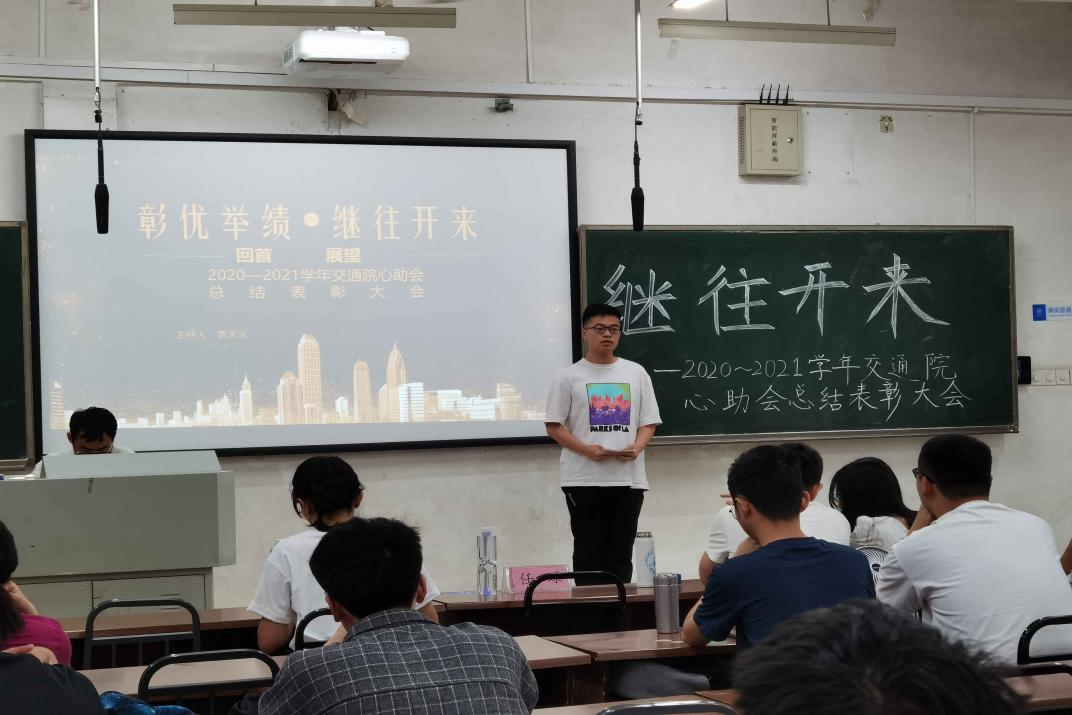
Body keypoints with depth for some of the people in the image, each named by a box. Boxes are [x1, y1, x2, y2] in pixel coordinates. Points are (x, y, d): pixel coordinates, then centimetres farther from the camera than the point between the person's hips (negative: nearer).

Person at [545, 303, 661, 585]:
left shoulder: (636, 373, 11)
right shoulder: (570, 377, 3)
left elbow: (648, 422, 11)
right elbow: (554, 427, 0)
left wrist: (636, 448, -10)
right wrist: (587, 450, -14)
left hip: (628, 477, 2)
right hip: (584, 479, -2)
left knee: (621, 555, 6)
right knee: (588, 553, 1)